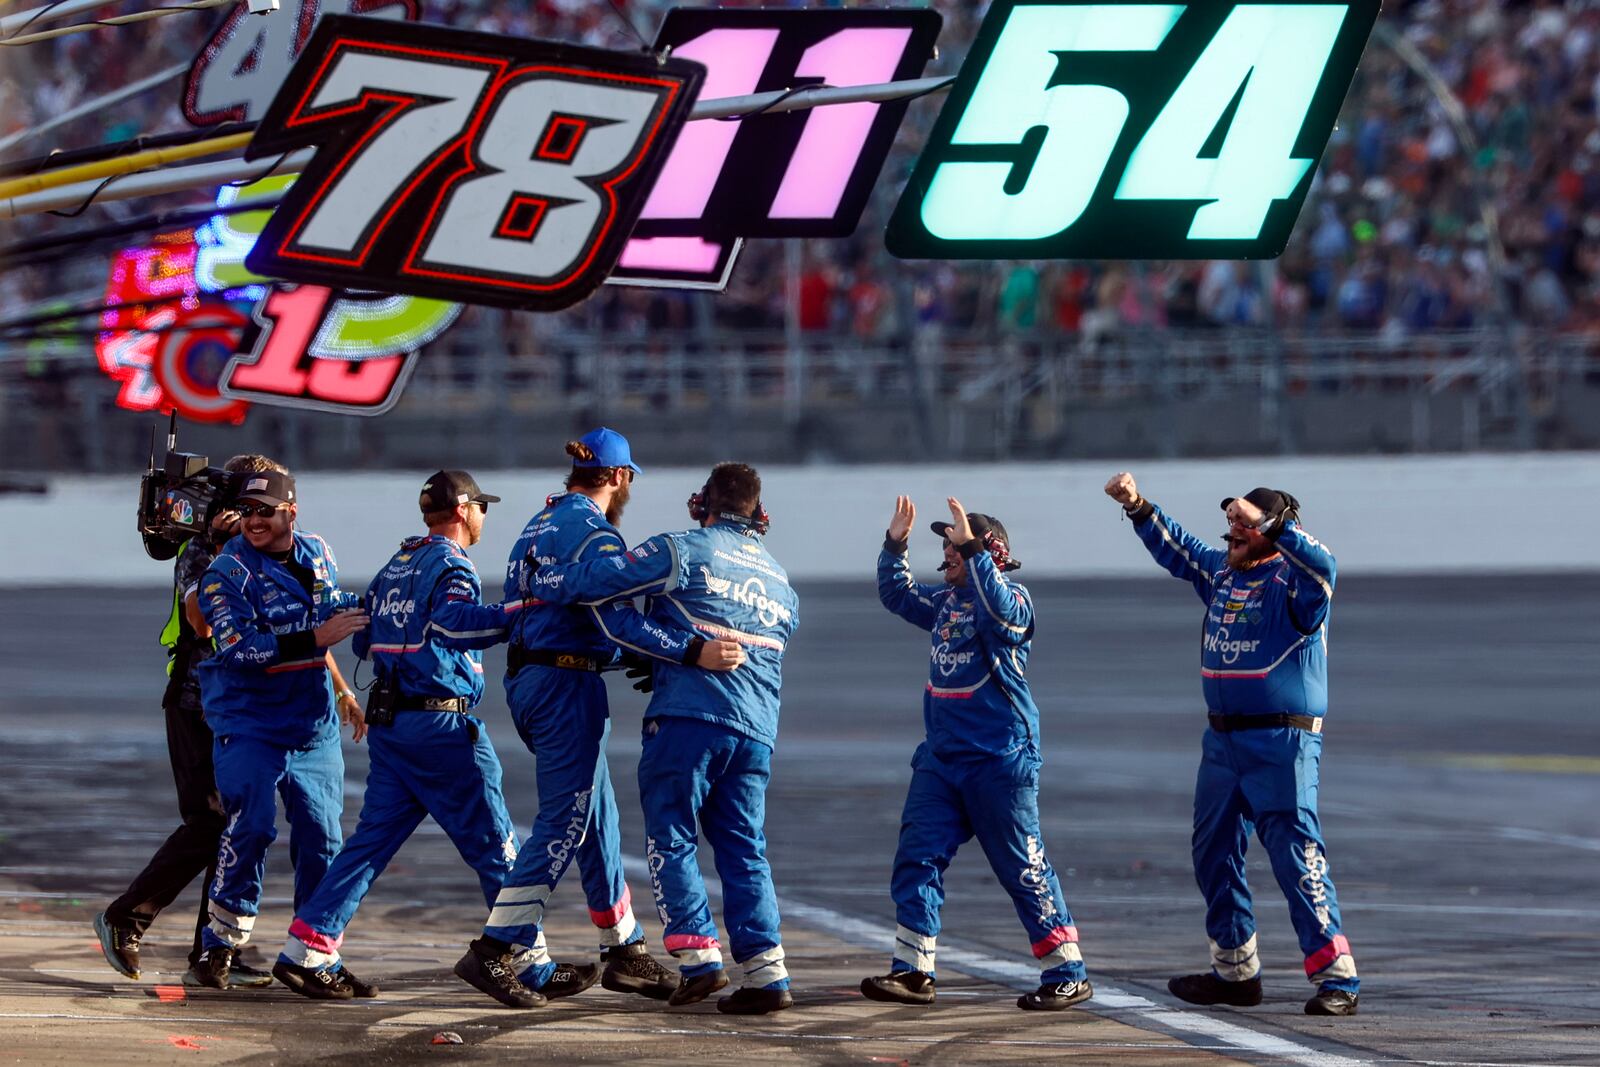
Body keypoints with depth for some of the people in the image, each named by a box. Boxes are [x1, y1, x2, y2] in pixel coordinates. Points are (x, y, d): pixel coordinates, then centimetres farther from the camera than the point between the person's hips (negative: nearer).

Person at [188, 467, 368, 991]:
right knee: (251, 827, -14)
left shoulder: (317, 555, 8)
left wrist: (343, 692, 26)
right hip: (250, 723, -5)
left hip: (314, 725, 5)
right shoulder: (227, 573, -12)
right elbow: (241, 650, -23)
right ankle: (218, 948, -3)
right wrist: (317, 639, -27)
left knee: (321, 836, 3)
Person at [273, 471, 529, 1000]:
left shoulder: (393, 568, 16)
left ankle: (306, 950, -2)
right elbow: (453, 622, -30)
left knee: (372, 839, 6)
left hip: (388, 721, 8)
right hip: (442, 722, -8)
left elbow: (362, 641, 20)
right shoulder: (450, 565, -10)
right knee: (493, 843, 0)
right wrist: (518, 613, -37)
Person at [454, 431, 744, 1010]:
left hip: (526, 678, 10)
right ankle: (495, 951, -12)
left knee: (596, 816, 14)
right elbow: (618, 621, -23)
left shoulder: (541, 524, 17)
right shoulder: (594, 532, -12)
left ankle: (624, 948, 20)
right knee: (564, 823, -8)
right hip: (568, 685, -10)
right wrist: (694, 651, -29)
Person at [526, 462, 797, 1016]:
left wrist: (538, 583, 14)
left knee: (670, 840, 3)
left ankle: (699, 957, -7)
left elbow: (597, 580, -4)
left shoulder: (684, 552, 0)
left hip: (688, 719, -5)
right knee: (743, 850, 8)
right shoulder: (781, 584, 21)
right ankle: (765, 973, 0)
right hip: (756, 731, 5)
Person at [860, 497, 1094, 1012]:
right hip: (941, 757, 8)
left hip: (999, 761, -8)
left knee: (1024, 868, -4)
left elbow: (998, 607, -32)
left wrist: (970, 547, -36)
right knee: (916, 857, 1)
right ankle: (912, 970, 4)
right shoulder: (945, 601, 13)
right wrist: (896, 543, 11)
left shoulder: (1012, 599, -9)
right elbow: (897, 594, 26)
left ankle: (1067, 975, 3)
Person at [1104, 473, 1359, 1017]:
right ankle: (1235, 972, 27)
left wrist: (1265, 523, -36)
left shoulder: (1292, 580, -11)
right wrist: (1136, 505, 13)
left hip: (1282, 742, -9)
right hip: (1223, 741, 9)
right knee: (1213, 852, 15)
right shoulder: (1220, 571, 12)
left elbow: (1321, 564, -32)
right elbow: (1174, 546, 25)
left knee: (1296, 852, -14)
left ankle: (1336, 977, -15)